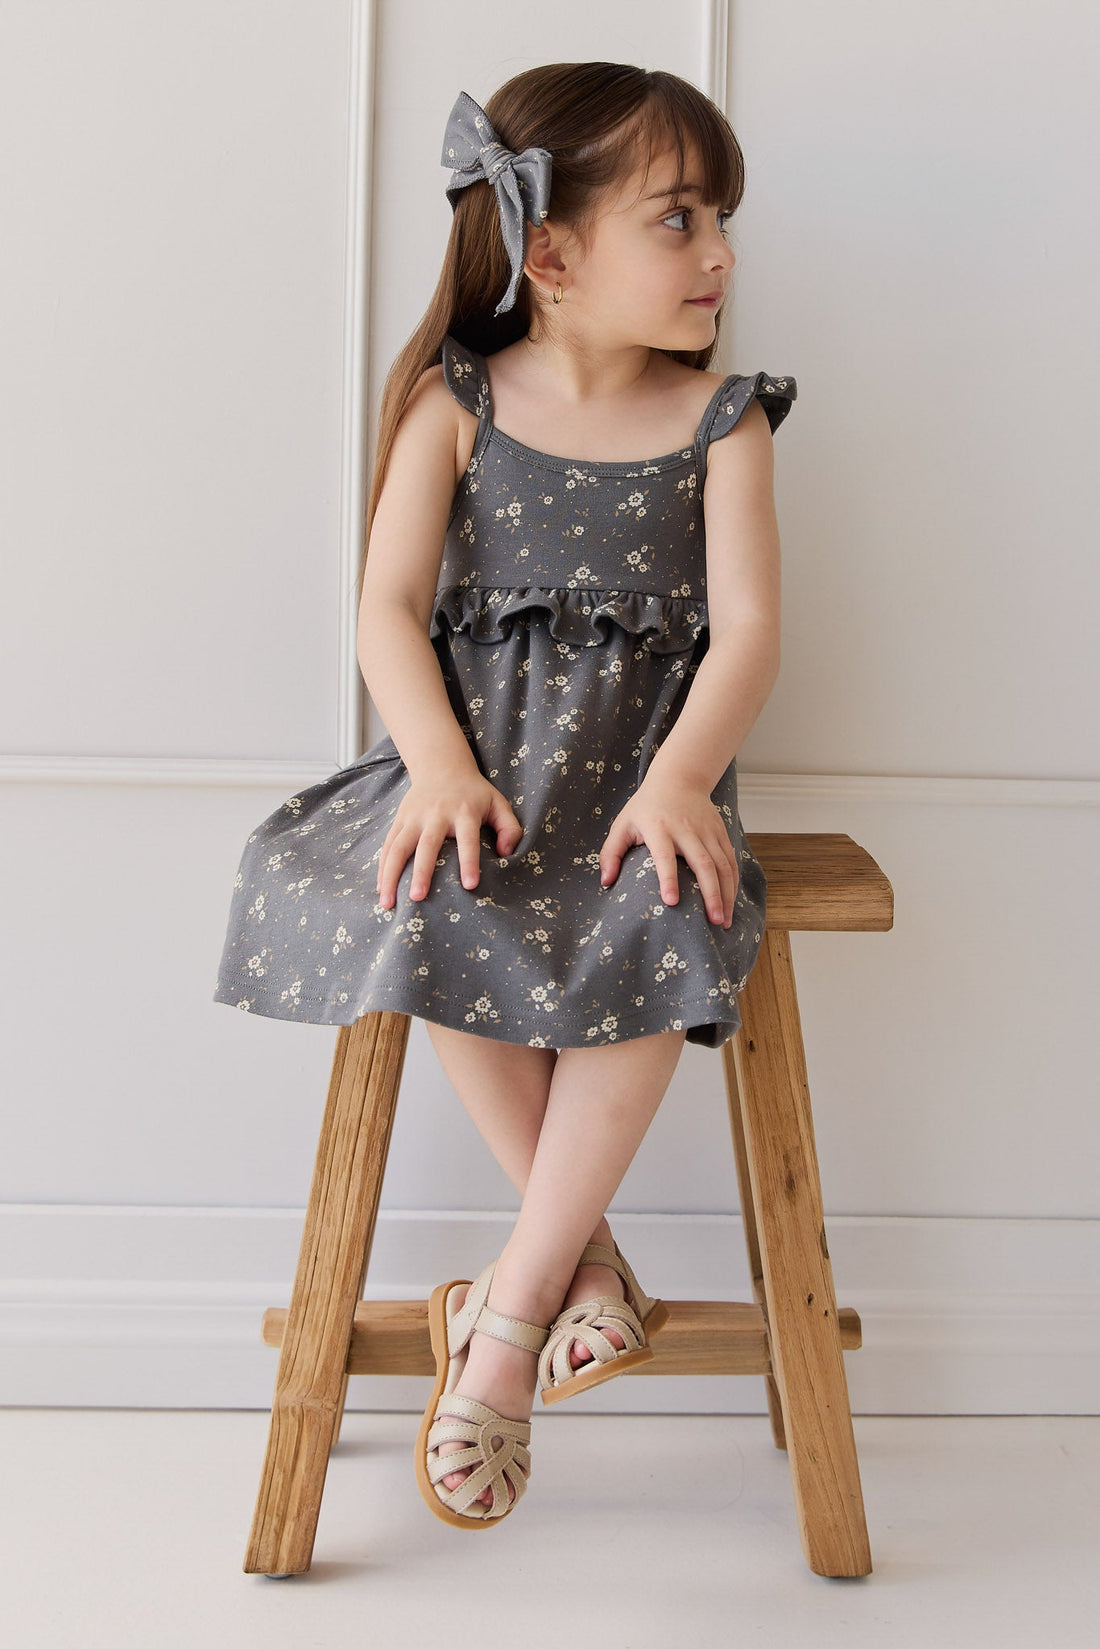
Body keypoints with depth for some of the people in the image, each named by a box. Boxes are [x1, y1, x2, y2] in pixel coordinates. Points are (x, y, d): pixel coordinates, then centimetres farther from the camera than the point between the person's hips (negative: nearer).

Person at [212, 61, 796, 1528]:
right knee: (431, 908, -33)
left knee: (663, 928, -32)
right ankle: (584, 1255, -14)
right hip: (480, 748, 0)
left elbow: (747, 625, -4)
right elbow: (391, 609, -3)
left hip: (646, 756, 0)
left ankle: (508, 1315, -20)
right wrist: (443, 770, -21)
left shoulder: (718, 422, 5)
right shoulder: (454, 405, 4)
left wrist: (678, 780, -22)